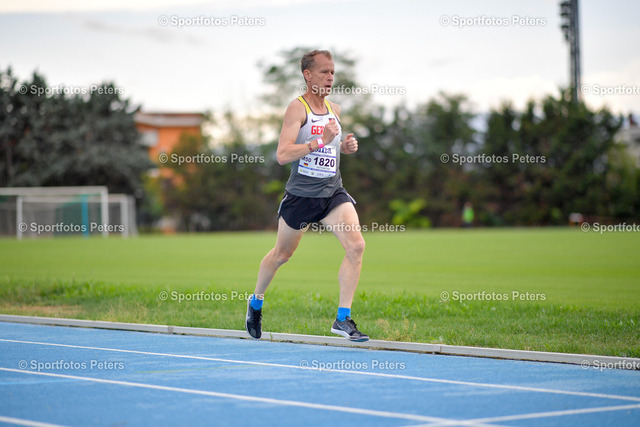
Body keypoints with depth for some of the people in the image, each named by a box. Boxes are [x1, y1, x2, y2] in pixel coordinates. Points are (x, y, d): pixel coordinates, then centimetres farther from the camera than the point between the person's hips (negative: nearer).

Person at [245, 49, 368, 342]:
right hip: (301, 194, -4)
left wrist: (345, 146, 4)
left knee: (356, 245, -16)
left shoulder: (334, 109, 8)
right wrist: (321, 141, -30)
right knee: (282, 254, 12)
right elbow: (282, 155, -22)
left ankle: (343, 318, -13)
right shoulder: (297, 108, -12)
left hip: (333, 193, 5)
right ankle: (256, 301, 40)